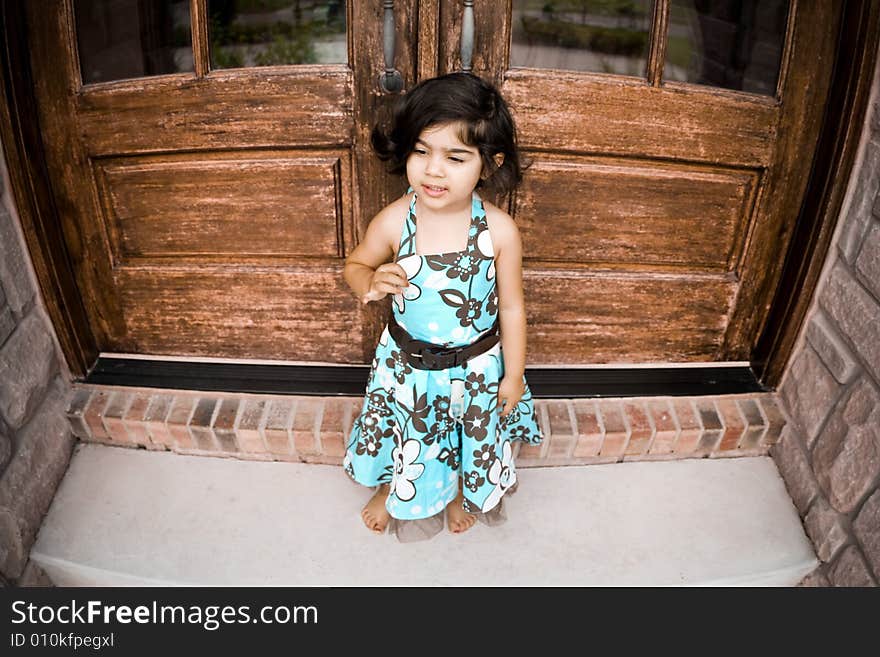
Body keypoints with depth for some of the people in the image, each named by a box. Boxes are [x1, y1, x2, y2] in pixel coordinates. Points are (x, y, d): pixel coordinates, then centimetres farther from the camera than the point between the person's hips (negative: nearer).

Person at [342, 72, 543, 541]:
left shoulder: (499, 230, -20)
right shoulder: (394, 222, -20)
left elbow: (511, 307, -9)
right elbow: (355, 264, 0)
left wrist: (513, 374, -2)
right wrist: (370, 283, -24)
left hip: (475, 367, 0)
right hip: (407, 364, 0)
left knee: (473, 437, 25)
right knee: (403, 436, 23)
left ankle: (460, 493, 60)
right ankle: (391, 490, 58)